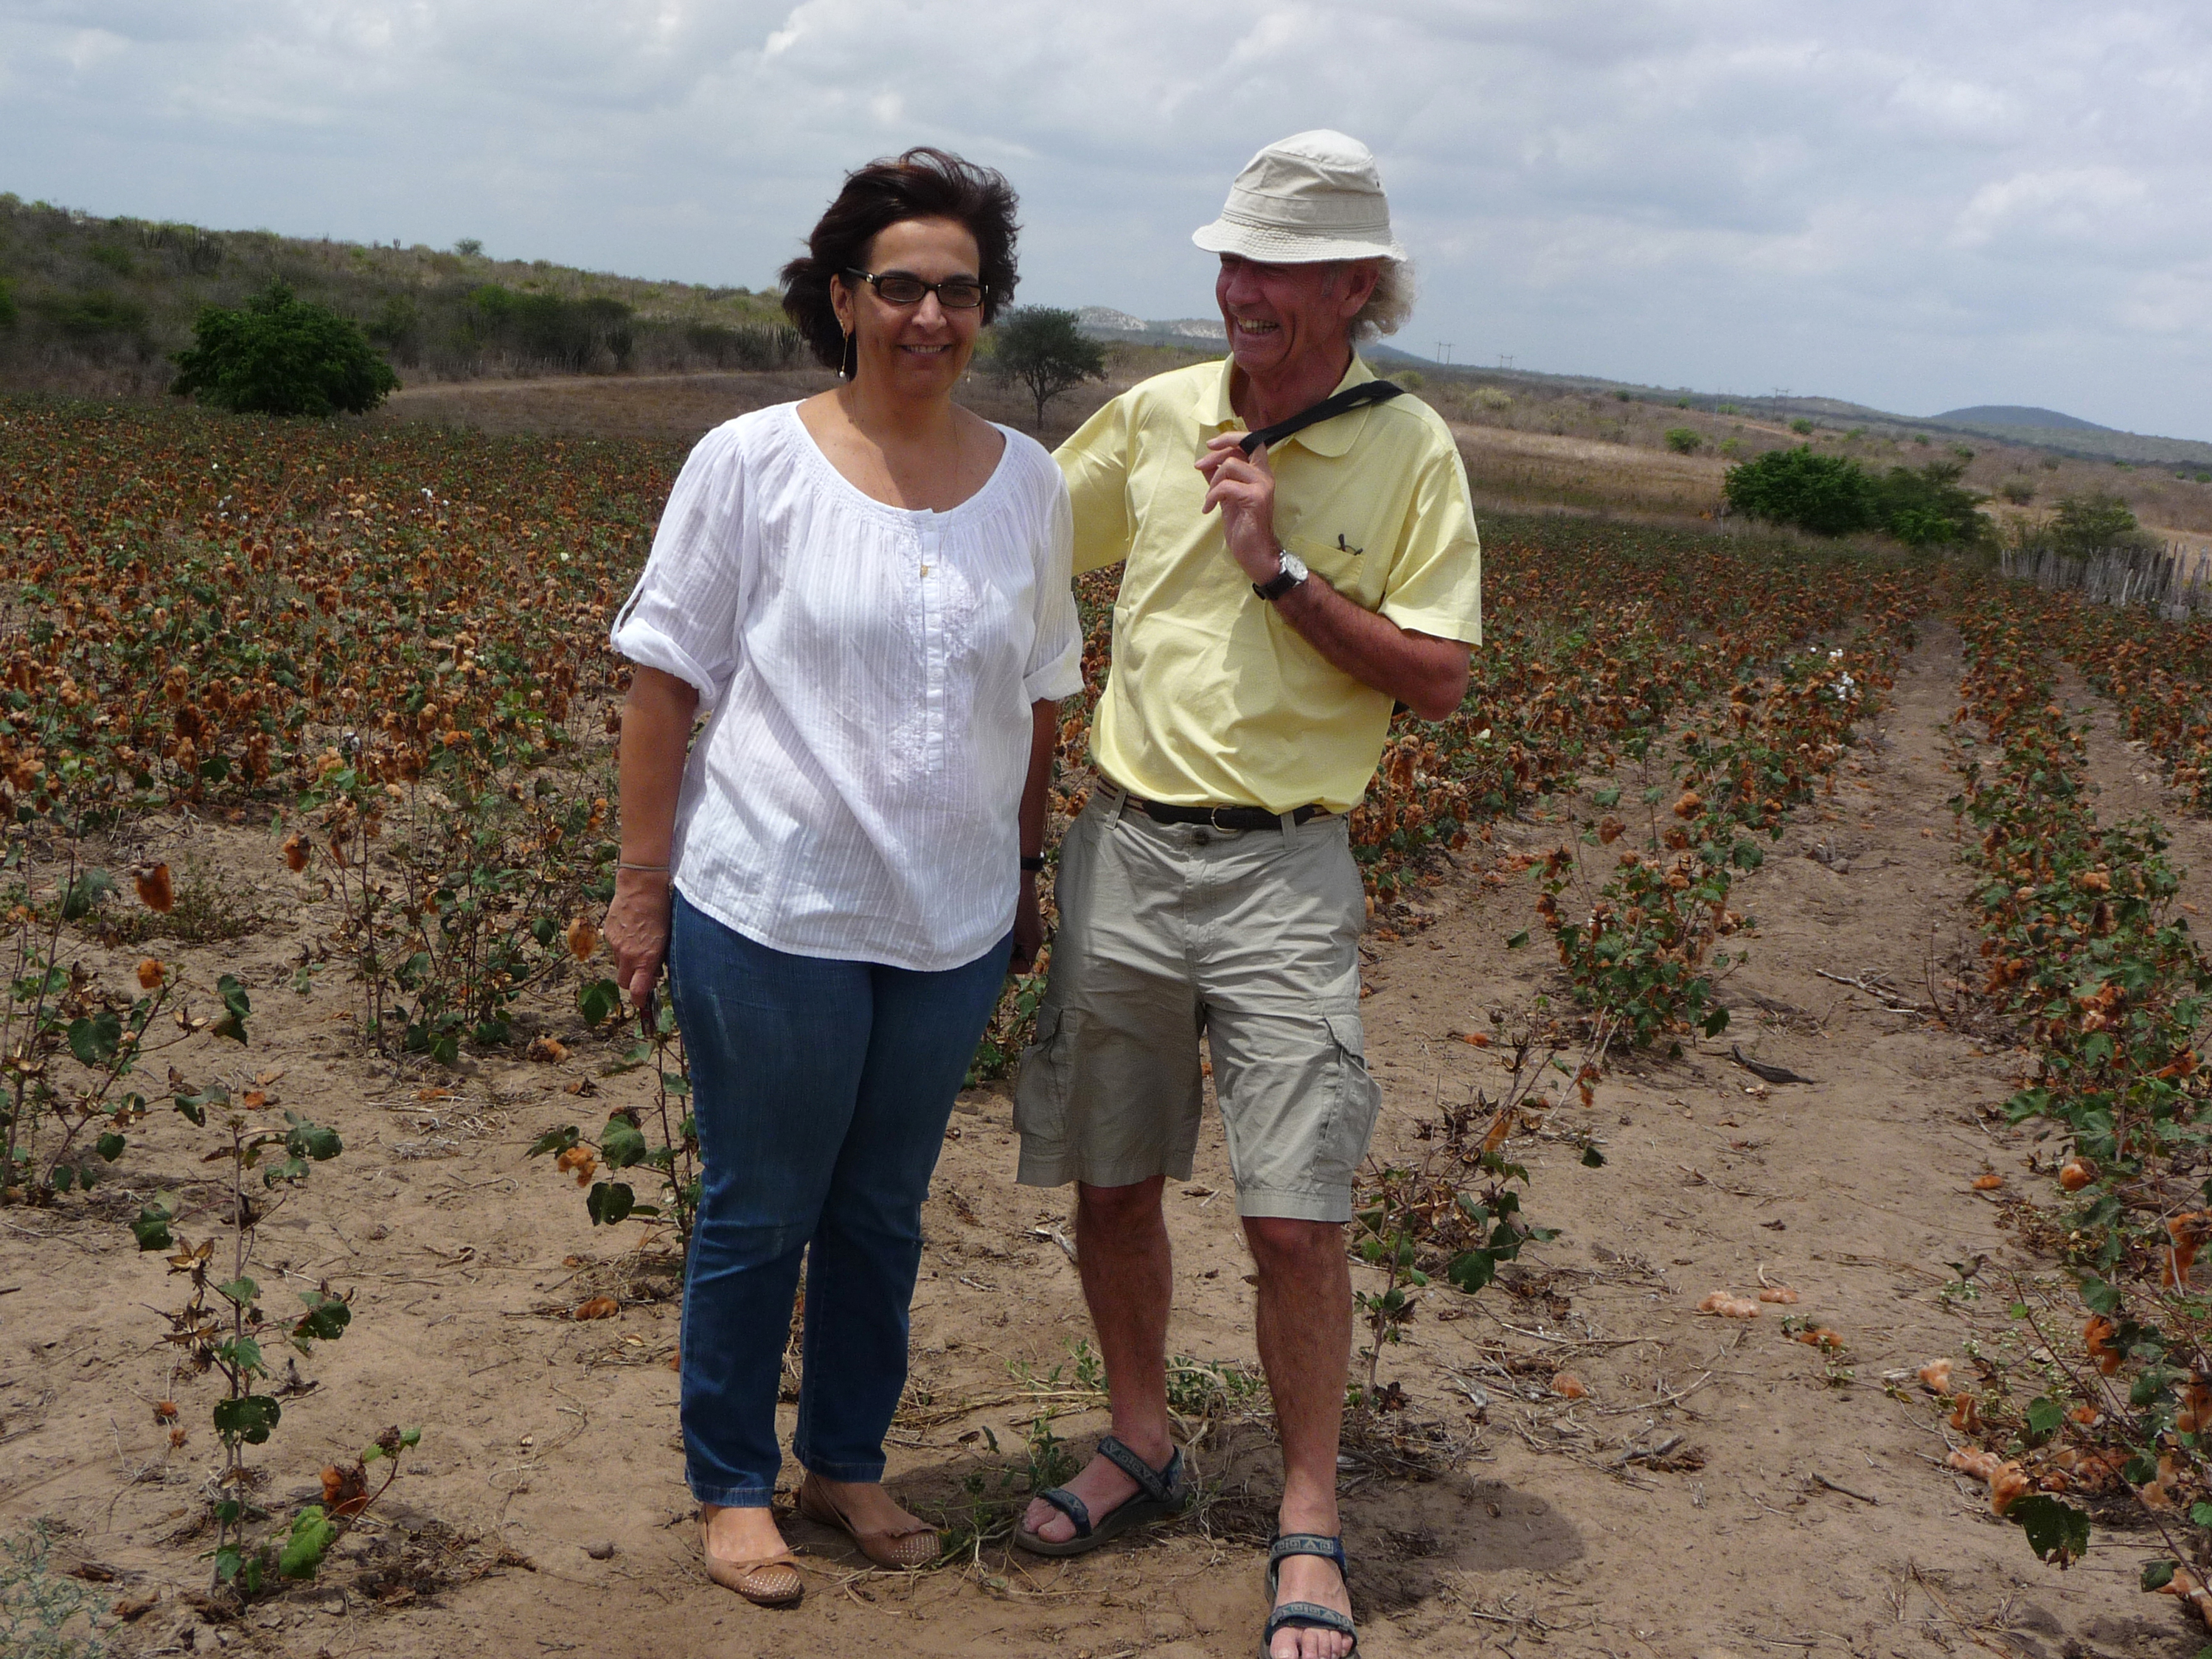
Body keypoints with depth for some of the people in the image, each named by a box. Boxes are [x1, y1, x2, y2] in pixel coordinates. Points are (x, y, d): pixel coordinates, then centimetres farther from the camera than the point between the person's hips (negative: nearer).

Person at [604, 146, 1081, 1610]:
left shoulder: (1029, 484, 4)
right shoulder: (752, 463, -7)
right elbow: (668, 682, -4)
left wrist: (1026, 873, 15)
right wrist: (642, 883, -5)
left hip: (952, 927, 4)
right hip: (773, 912, -3)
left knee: (884, 1214, 16)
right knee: (757, 1216, 9)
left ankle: (848, 1462, 35)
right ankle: (732, 1485, 28)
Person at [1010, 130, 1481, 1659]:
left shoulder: (1410, 449, -3)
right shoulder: (1157, 415, 6)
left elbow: (1438, 680, -6)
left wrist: (1282, 571, -14)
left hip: (1282, 869, -3)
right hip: (1125, 845, 4)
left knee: (1296, 1218, -5)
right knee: (1111, 1180, 11)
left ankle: (1309, 1529, 13)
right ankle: (1142, 1446, 33)